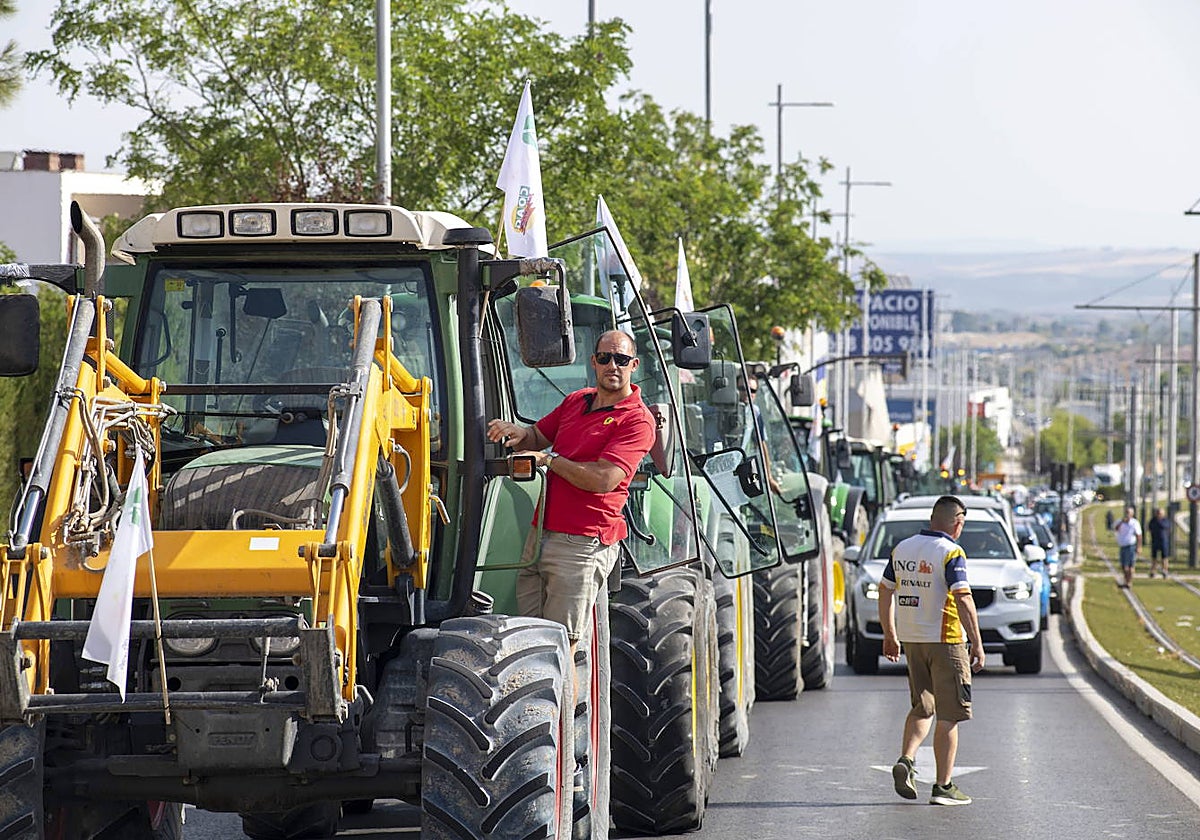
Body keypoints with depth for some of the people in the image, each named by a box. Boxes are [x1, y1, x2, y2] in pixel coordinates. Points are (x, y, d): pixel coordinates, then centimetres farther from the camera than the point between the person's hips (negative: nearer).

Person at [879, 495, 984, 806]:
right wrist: (977, 644, -16)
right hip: (945, 640, -6)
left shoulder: (902, 548, 7)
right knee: (948, 716, 1)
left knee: (922, 708, 19)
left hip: (911, 639, 6)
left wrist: (889, 636, 21)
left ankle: (906, 760, -2)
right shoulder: (950, 553, -13)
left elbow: (885, 592, 13)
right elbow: (963, 600, -20)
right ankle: (944, 786, 1)